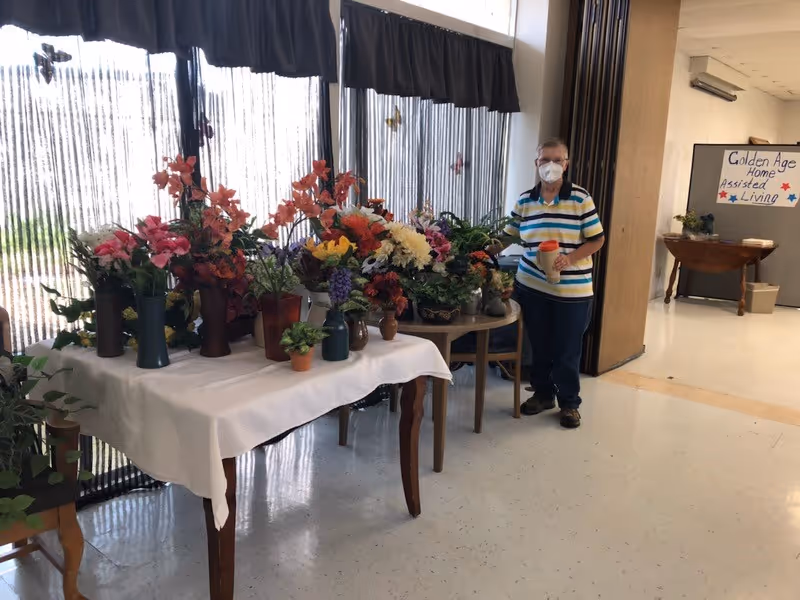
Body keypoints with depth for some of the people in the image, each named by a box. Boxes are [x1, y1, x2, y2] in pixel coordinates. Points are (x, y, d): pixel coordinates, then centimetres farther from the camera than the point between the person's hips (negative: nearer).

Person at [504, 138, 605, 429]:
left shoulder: (581, 198, -7)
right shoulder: (524, 201, 3)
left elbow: (597, 240, -6)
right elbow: (510, 236, 9)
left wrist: (569, 258, -19)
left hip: (572, 290, -3)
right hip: (532, 286, 3)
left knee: (567, 349, 6)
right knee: (539, 345, 14)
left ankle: (569, 403, 23)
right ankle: (542, 393, 33)